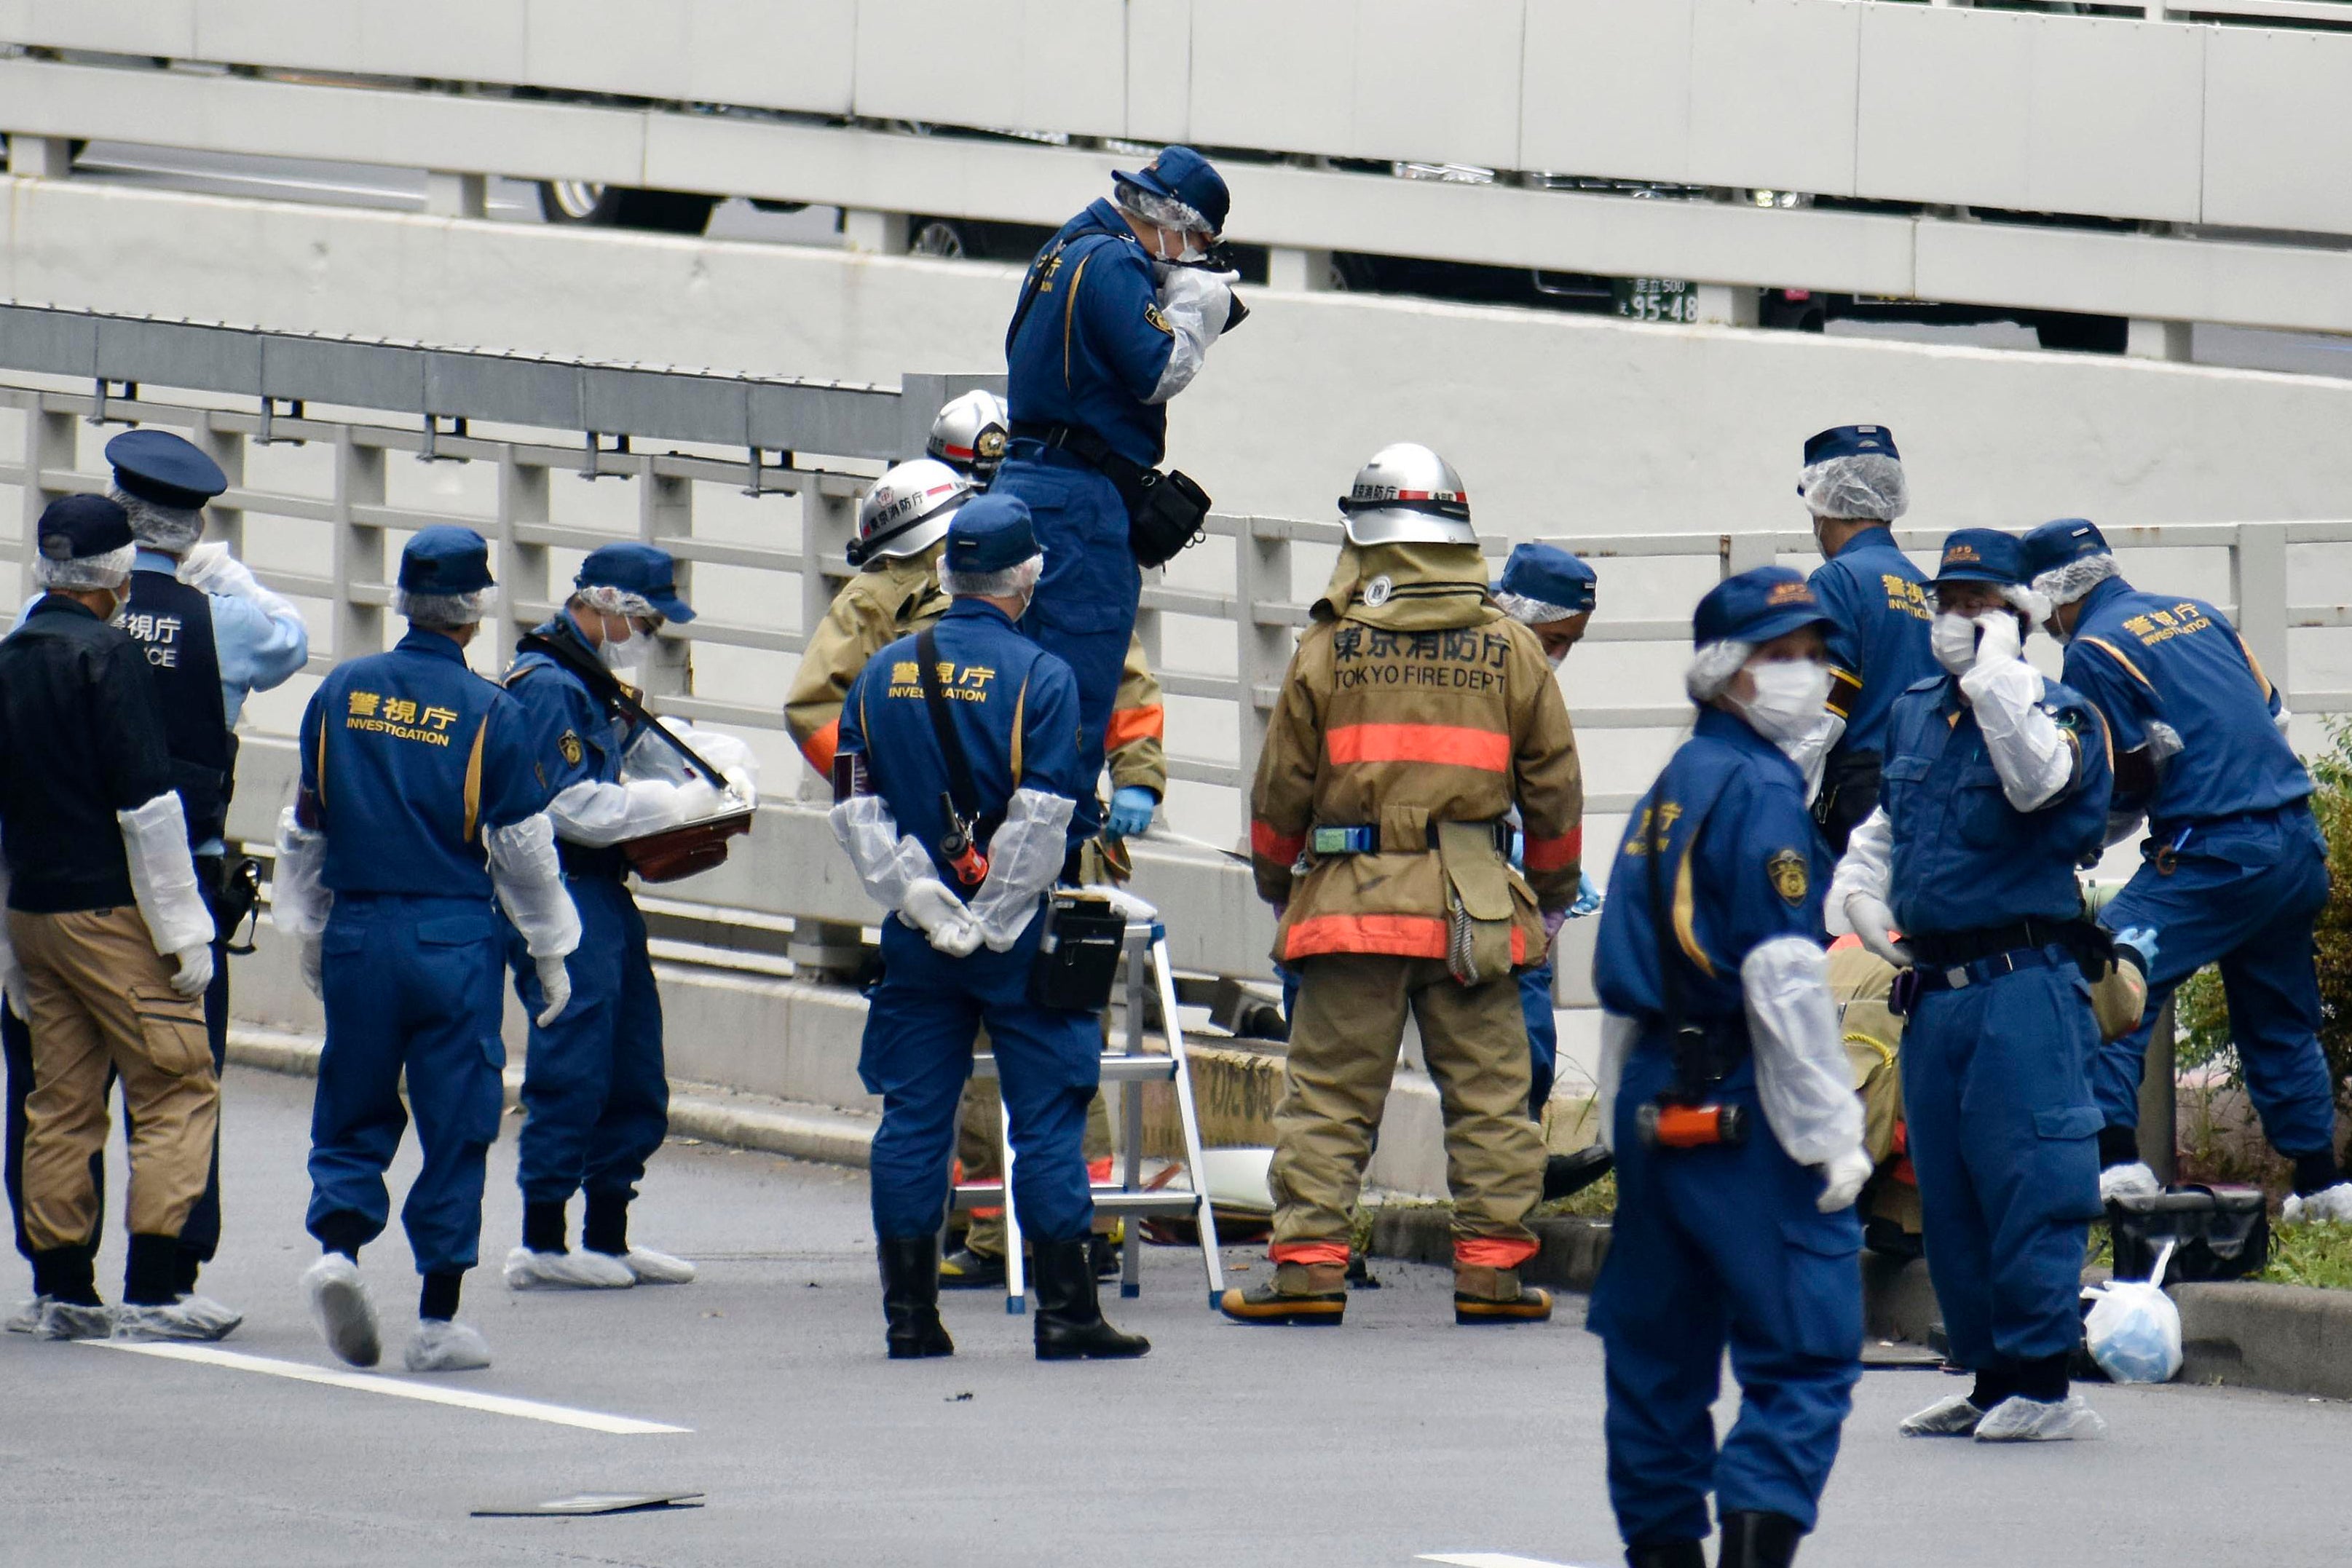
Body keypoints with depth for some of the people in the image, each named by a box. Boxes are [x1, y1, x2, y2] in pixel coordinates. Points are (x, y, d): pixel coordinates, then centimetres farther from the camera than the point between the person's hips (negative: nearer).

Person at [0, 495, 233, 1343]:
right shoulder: (109, 656, -11)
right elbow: (146, 802, -16)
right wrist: (183, 928, -11)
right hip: (113, 913, -7)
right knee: (178, 1089, -3)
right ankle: (152, 1288, -10)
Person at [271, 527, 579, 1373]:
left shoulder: (341, 692, 2)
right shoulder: (492, 714, -8)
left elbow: (306, 824, 10)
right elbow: (525, 849, -3)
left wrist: (307, 931, 22)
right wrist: (551, 954, 9)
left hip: (357, 931, 3)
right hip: (454, 939, -3)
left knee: (354, 1112, 14)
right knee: (456, 1122, 5)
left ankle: (337, 1244, -11)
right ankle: (438, 1320, 5)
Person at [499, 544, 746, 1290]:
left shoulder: (598, 685, 18)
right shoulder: (547, 685, -14)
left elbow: (650, 746, 31)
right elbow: (574, 806, -21)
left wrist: (720, 772, 11)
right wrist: (680, 803, -16)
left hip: (604, 894, 11)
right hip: (561, 898, -11)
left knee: (634, 1080, 13)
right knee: (571, 1071, -9)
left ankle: (609, 1237, 21)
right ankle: (542, 1244, -5)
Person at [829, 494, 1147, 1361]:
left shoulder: (882, 673, 6)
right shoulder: (1040, 675, -8)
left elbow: (857, 812, 1)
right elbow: (1041, 820, -15)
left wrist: (924, 905, -4)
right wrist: (991, 925, -9)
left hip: (917, 936, 4)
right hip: (1022, 940, -4)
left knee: (913, 1119, 8)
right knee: (1047, 1120, 0)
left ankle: (910, 1313, 8)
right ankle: (1065, 1312, -1)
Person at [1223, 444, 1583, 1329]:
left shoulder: (1330, 648, 0)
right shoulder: (1510, 650, 4)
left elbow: (1282, 784, 5)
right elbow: (1553, 784, 9)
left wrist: (1274, 880, 22)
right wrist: (1556, 891, 23)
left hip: (1354, 898, -1)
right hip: (1476, 908, 1)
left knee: (1326, 1094, 2)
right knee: (1489, 1094, 6)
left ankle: (1308, 1265, -3)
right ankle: (1491, 1266, 3)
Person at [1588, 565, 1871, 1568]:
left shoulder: (1666, 790, 15)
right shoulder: (1761, 790, -11)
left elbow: (1619, 976, 18)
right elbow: (1783, 980, -17)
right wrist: (1831, 1131, -14)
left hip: (1654, 1098, 9)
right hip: (1742, 1108, -9)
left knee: (1659, 1347, 14)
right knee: (1807, 1345, -10)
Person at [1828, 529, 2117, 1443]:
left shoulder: (2057, 714, -4)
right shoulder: (1914, 716, 16)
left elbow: (2037, 782, -28)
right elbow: (1883, 828, 31)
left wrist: (1996, 673, -19)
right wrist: (1859, 893, 12)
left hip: (2022, 987, -7)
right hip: (1932, 987, 7)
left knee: (2027, 1186, -9)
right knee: (1947, 1195, 10)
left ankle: (2042, 1383, -7)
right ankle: (1988, 1381, 17)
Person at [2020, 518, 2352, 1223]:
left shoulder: (2094, 651, -4)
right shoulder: (2197, 614, 17)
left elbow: (2121, 786, -4)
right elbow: (2274, 714, 20)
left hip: (2214, 853, -8)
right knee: (2280, 1022, 18)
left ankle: (2115, 1160, -20)